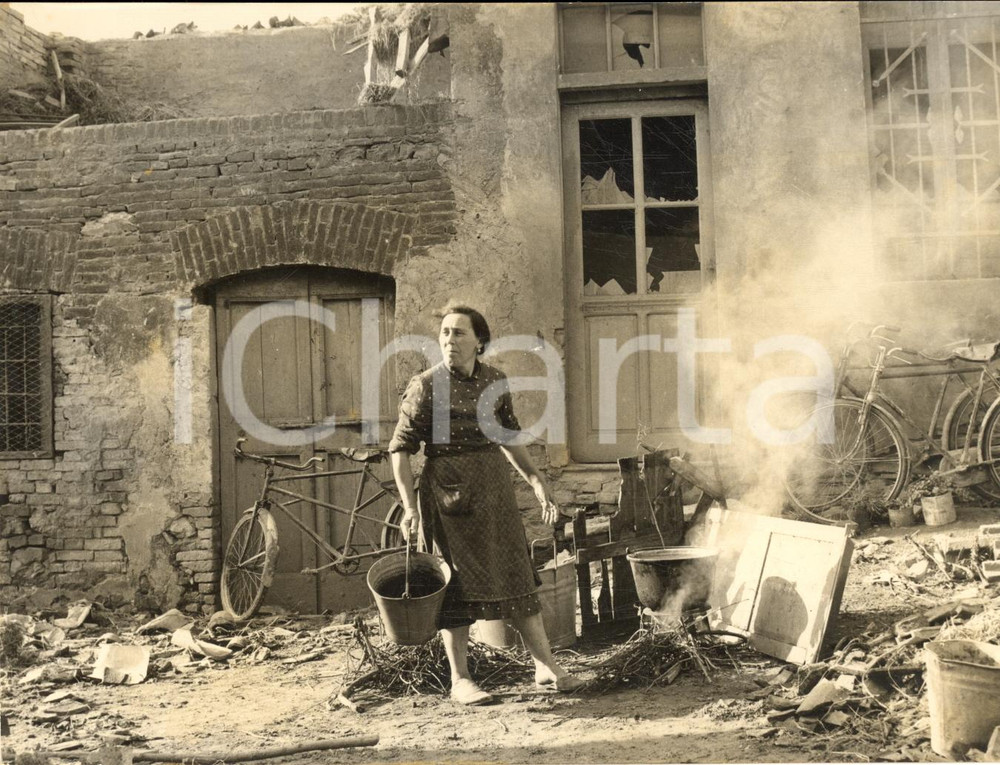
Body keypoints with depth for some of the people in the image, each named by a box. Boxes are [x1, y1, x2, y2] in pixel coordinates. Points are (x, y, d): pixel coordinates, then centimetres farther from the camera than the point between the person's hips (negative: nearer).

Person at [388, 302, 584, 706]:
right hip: (450, 495, -4)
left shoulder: (495, 381, 5)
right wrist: (409, 505, -15)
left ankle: (545, 666, 18)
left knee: (518, 574, 7)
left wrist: (536, 481, 14)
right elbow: (400, 448, -7)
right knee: (458, 582, 1)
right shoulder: (425, 386, -8)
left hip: (495, 490, 5)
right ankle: (459, 679, 14)